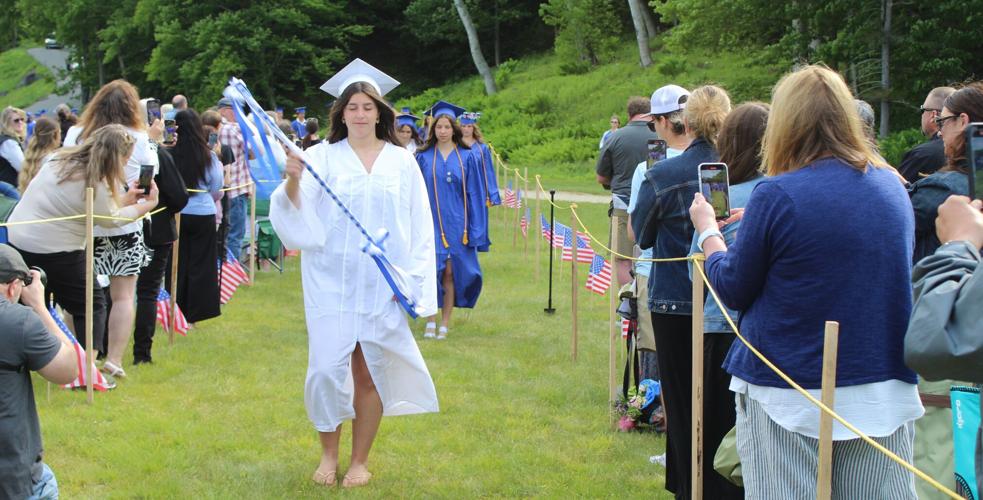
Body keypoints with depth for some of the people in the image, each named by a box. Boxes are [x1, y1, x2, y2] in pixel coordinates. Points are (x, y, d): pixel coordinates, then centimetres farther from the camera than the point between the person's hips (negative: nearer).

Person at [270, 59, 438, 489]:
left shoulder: (401, 162, 4)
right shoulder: (322, 157, 2)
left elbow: (419, 226, 5)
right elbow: (299, 217, -6)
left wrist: (412, 277, -3)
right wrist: (293, 182, -26)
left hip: (382, 286, 1)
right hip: (332, 281, -1)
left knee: (369, 372, 5)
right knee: (327, 368, -4)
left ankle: (360, 460, 17)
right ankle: (329, 453, 16)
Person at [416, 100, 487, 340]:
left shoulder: (466, 158, 4)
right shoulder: (423, 157, 3)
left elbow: (474, 194, 5)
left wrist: (475, 229, -1)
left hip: (456, 223, 1)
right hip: (431, 222, -1)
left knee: (450, 273, 1)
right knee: (432, 269, -10)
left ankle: (445, 324, 10)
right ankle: (430, 320, 4)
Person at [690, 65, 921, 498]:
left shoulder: (776, 197, -13)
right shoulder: (892, 186, 5)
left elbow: (733, 290, -3)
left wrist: (707, 230, 14)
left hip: (789, 399, -5)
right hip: (885, 395, 5)